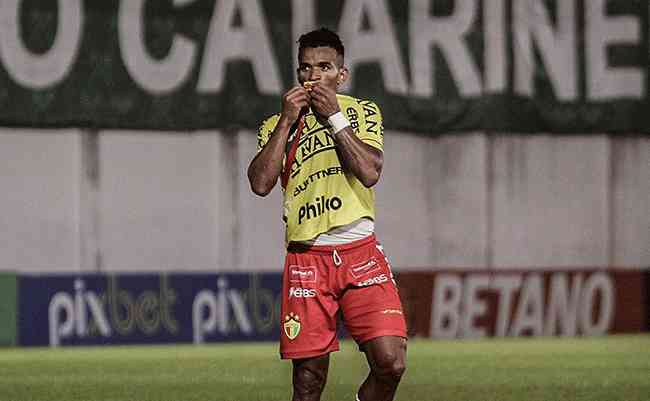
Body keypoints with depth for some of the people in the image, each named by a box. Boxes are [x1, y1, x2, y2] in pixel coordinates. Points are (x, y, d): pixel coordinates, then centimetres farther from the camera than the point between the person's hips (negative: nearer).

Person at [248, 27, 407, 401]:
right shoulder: (276, 126, 13)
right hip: (307, 256, 1)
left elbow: (370, 172, -7)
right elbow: (261, 183, -4)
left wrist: (334, 115, -7)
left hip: (360, 251, -1)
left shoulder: (363, 111, 10)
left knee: (390, 364, -16)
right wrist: (288, 120, -5)